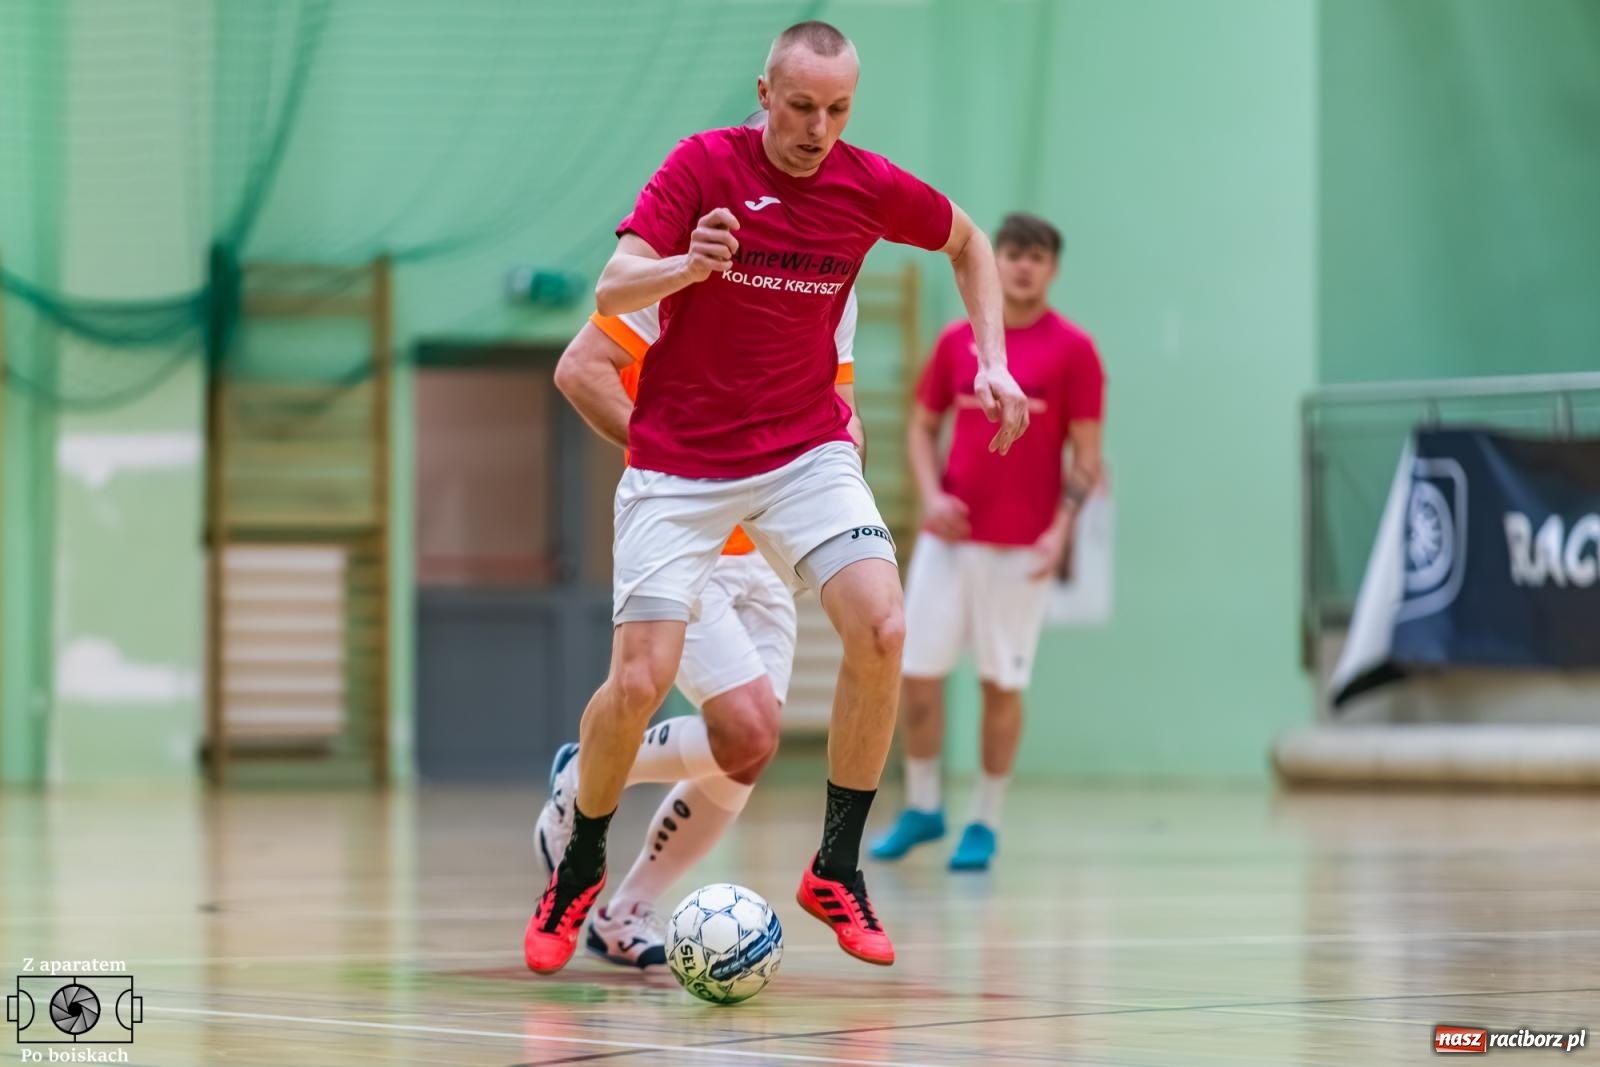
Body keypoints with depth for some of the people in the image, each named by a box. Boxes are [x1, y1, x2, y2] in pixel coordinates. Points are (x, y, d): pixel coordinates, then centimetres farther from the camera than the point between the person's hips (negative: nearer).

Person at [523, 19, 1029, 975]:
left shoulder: (870, 187, -4)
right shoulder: (704, 164, -13)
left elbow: (969, 242, 17)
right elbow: (612, 291, -22)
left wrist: (992, 360, 4)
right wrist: (684, 267, -44)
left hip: (806, 452, 3)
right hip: (678, 465, -2)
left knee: (882, 629, -19)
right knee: (640, 680, -12)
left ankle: (837, 869, -4)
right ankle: (581, 867, 15)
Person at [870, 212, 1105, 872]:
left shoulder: (1072, 350, -2)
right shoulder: (957, 341, 8)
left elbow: (1085, 453, -3)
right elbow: (922, 427, 15)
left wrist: (1061, 529, -15)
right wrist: (931, 495, -3)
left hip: (1021, 546, -3)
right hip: (949, 535, 3)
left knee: (1001, 682, 2)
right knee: (917, 671, 1)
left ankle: (985, 824, 12)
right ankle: (921, 807, 17)